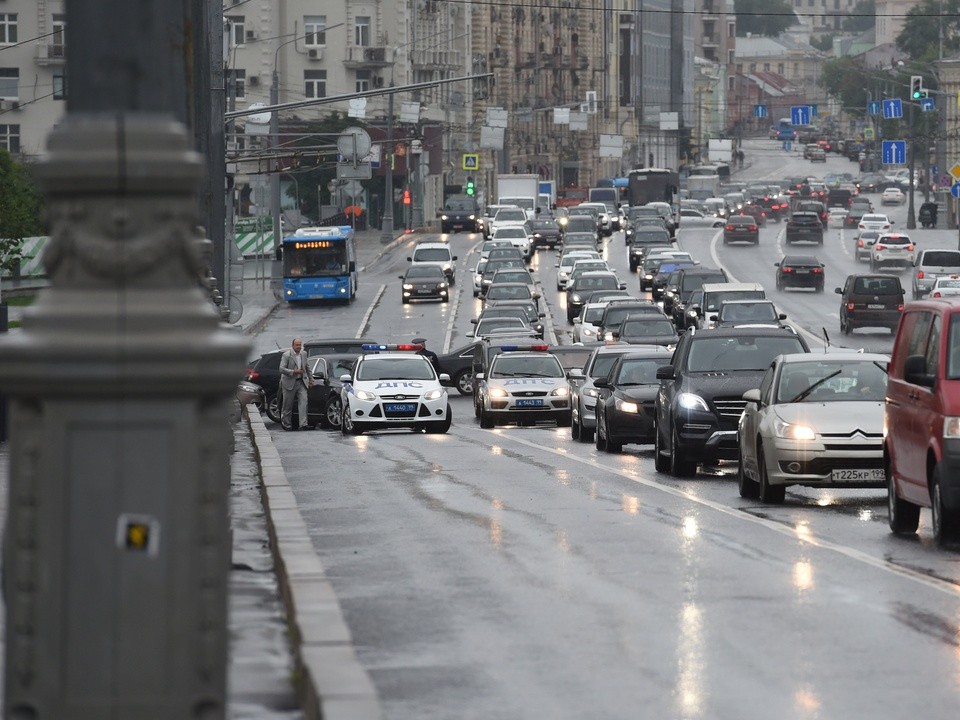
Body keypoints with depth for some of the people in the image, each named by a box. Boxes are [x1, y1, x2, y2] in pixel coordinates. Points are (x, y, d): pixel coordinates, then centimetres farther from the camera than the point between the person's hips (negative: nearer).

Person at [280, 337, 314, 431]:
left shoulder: (304, 354, 7)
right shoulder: (286, 355, -10)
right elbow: (281, 369, -18)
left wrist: (310, 378, 22)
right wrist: (294, 372, -25)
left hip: (301, 382, 4)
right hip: (289, 383, -4)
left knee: (303, 402, -11)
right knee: (288, 405, 4)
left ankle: (303, 424, -17)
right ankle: (287, 424, 21)